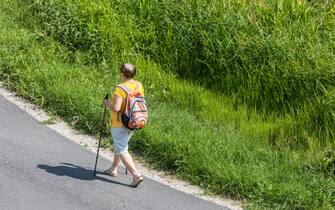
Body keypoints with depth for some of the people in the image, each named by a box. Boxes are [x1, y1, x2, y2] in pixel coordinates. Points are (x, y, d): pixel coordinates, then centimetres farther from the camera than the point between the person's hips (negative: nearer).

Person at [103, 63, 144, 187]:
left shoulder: (120, 89, -23)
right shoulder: (139, 86, 0)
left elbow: (116, 108, -29)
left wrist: (107, 103, -10)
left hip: (120, 123, -8)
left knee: (121, 150, -2)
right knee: (120, 145, 26)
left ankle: (136, 175, -11)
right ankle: (113, 169, 38)